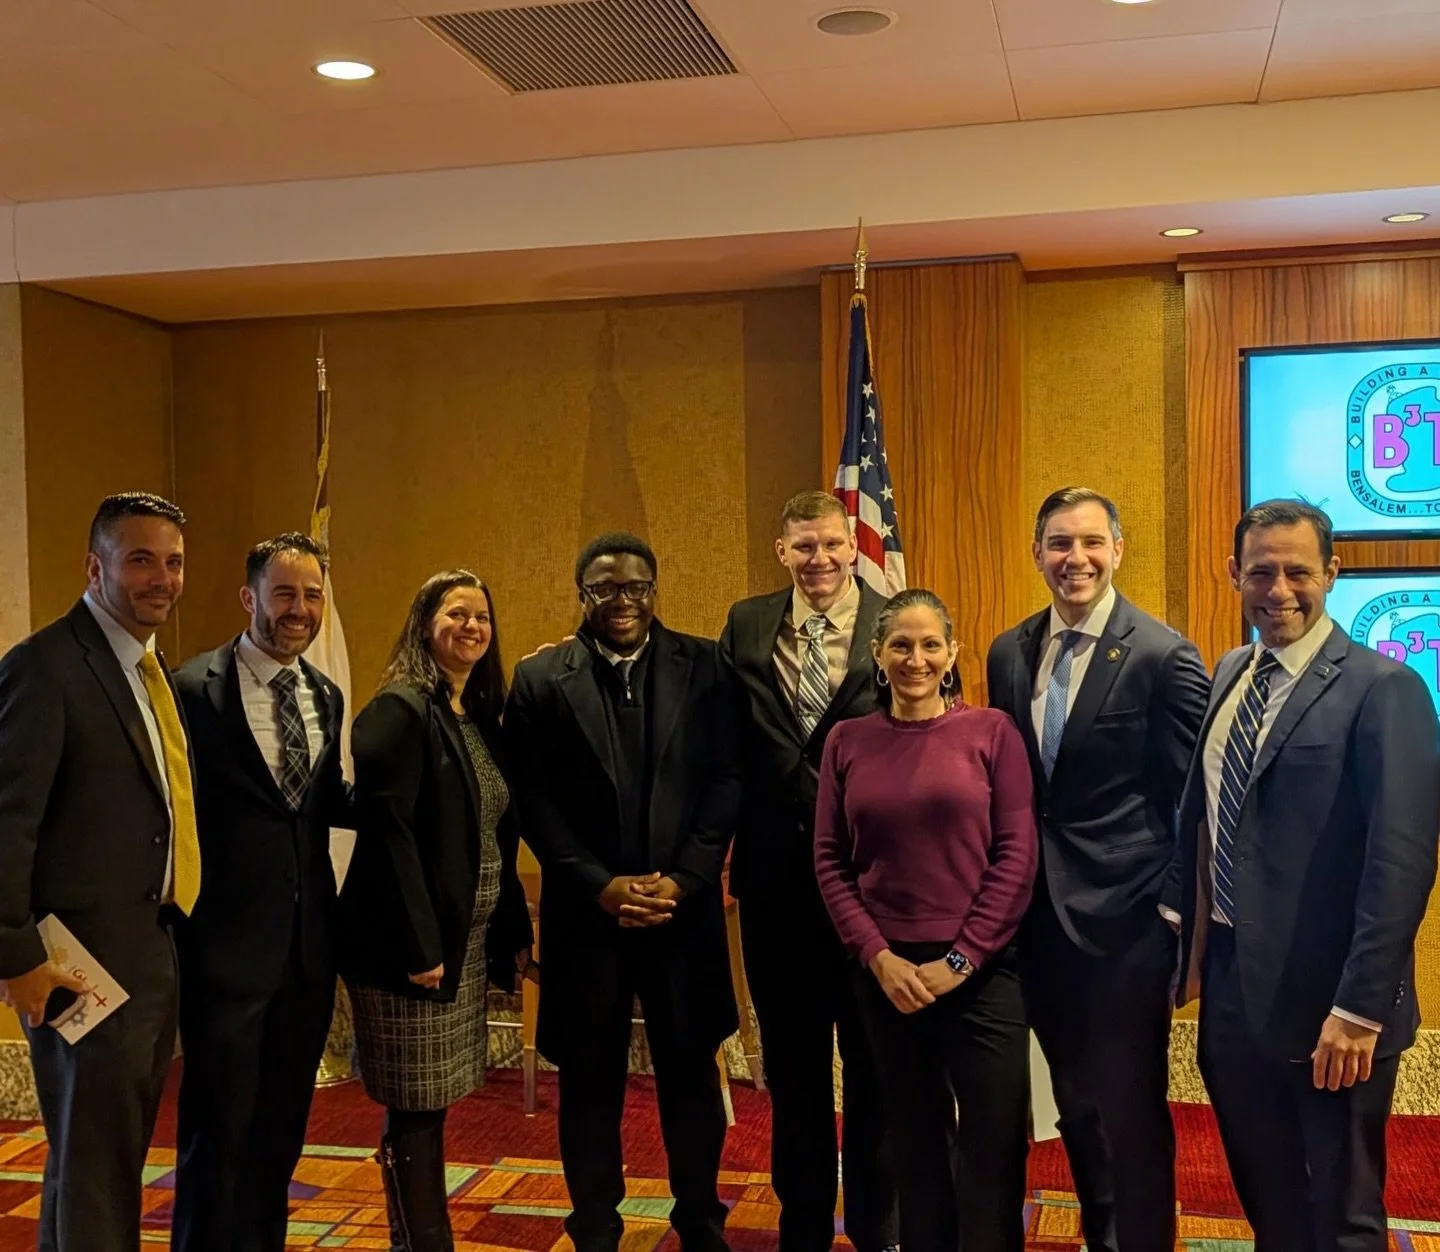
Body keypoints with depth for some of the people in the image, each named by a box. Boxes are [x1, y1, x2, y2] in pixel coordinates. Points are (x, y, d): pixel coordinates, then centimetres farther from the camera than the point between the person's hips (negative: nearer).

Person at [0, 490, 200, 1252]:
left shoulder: (153, 670, 11)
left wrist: (182, 936, 10)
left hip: (158, 957, 8)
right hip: (88, 966, -8)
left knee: (116, 1159, 19)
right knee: (91, 1169, 4)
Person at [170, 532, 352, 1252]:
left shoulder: (325, 697, 9)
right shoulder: (195, 689, -11)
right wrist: (176, 923, -15)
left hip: (309, 944, 6)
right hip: (229, 943, -6)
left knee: (282, 1128, 18)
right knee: (219, 1133, 6)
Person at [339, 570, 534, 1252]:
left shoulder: (480, 715, 12)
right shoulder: (400, 710, -13)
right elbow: (387, 831, -20)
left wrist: (514, 930, 11)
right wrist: (418, 948, -22)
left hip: (468, 940, 8)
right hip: (412, 945, -8)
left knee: (429, 1108, 15)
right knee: (416, 1114, 2)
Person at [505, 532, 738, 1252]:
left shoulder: (703, 667, 2)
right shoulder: (539, 679, 1)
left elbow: (726, 780, -2)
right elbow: (534, 802, -3)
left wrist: (682, 880, -12)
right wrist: (601, 886, -11)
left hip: (683, 909, 0)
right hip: (586, 912, 0)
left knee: (690, 1073, 11)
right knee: (590, 1080, 10)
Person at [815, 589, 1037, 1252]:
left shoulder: (992, 731, -3)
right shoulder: (847, 740, 3)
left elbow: (1017, 853, -7)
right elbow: (829, 859, 2)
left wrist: (960, 958, -10)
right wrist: (877, 956, -8)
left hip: (982, 971, -2)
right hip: (885, 974, 2)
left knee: (993, 1145, 5)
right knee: (915, 1142, 17)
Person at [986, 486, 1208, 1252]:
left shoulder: (1164, 656, -11)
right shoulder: (1008, 654, 6)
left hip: (1124, 914, -5)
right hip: (1038, 914, 6)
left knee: (1130, 1110, 6)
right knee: (1076, 1104, 19)